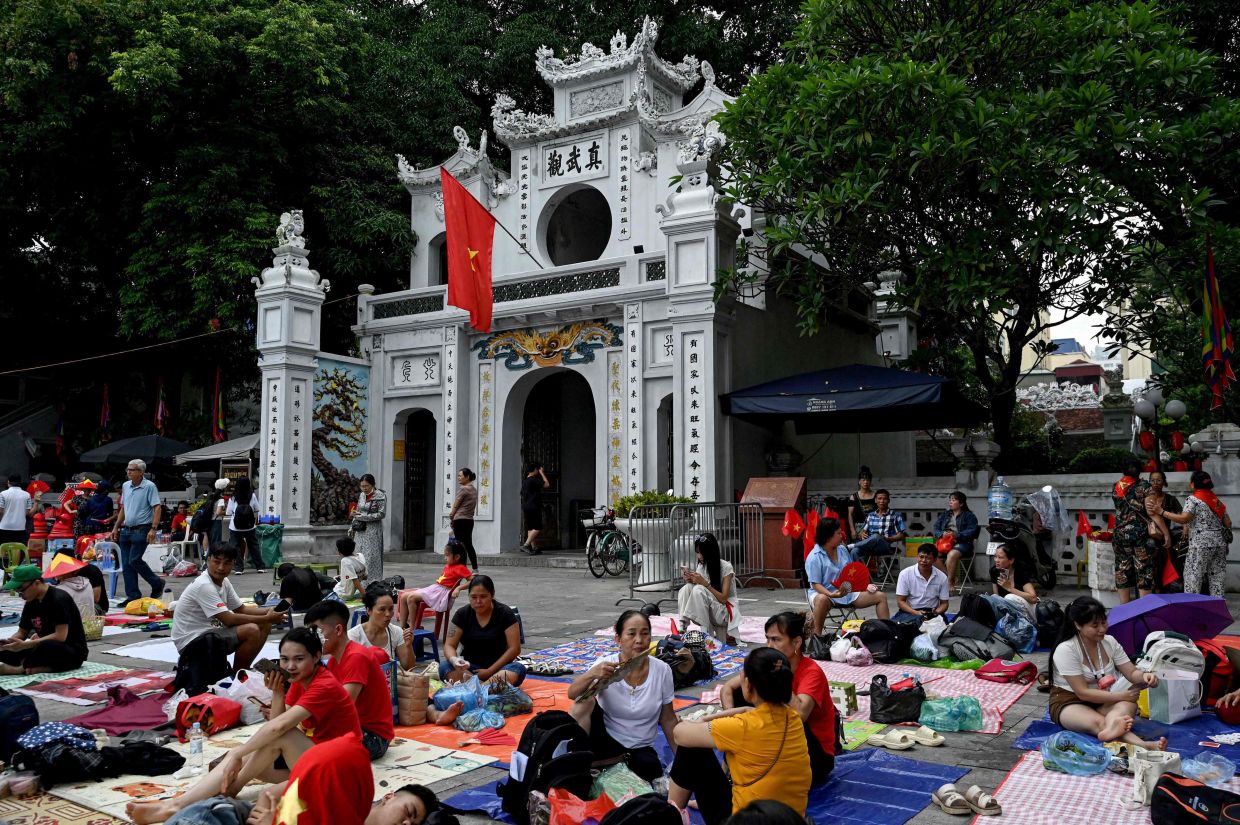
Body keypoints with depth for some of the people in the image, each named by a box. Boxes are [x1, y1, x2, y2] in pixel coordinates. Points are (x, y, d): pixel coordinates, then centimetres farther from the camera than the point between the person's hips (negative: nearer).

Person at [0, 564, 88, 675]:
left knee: (46, 647, -38)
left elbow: (60, 636, -24)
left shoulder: (59, 599, -18)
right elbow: (22, 632, 14)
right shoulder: (31, 603, 7)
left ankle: (20, 669, -13)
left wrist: (24, 645, -27)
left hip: (73, 652, -8)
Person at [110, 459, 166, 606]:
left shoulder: (149, 486, -10)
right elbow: (123, 509, 21)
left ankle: (157, 584, 7)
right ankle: (133, 596, 12)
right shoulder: (125, 486, 11)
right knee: (126, 564, 5)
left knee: (134, 560, -13)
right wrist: (116, 527, 18)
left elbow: (157, 508, -14)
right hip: (126, 530, 7)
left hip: (141, 530, -7)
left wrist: (153, 529, -22)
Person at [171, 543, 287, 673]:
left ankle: (242, 670, 6)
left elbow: (241, 609, 11)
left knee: (264, 626, 4)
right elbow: (229, 620, -26)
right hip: (191, 642, -9)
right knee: (252, 631, -25)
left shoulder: (223, 581, 5)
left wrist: (270, 611, -6)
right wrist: (266, 618, -21)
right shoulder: (204, 585, -23)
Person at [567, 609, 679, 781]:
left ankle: (618, 762, 0)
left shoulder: (662, 670, -10)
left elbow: (668, 719, 1)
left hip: (640, 748, 1)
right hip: (605, 740, -1)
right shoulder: (607, 665, -13)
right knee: (584, 699, -25)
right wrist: (592, 674, -42)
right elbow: (572, 694, -24)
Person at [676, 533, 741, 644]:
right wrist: (691, 581, -18)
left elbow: (723, 598, -18)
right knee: (686, 589, -21)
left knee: (699, 590, -32)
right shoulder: (701, 566, 4)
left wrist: (705, 583, -26)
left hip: (725, 612, -5)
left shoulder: (726, 567, -13)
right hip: (708, 612, 5)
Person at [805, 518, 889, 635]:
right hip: (824, 593, -7)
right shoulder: (814, 557, -15)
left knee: (880, 596, -1)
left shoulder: (843, 550, 7)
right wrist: (831, 594, -36)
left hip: (848, 592, 7)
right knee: (822, 600, -44)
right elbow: (816, 584, -18)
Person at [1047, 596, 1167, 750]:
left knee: (1129, 705, -30)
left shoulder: (1109, 642, 1)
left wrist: (1144, 676, -22)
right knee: (1100, 722, -37)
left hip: (1101, 701, 5)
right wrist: (1121, 695, -23)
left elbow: (1131, 673, 2)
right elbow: (1083, 693, -21)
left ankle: (1112, 728, -62)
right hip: (1069, 703, -5)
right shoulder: (1065, 650, -18)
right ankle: (1143, 746, -63)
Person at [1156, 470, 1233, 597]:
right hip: (1220, 542, 7)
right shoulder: (1216, 500, 16)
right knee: (1216, 577, 9)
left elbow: (1184, 518, -17)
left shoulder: (1194, 499, -6)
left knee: (1192, 577, -3)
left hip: (1201, 543, -7)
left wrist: (1162, 512, -13)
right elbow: (1228, 523, 15)